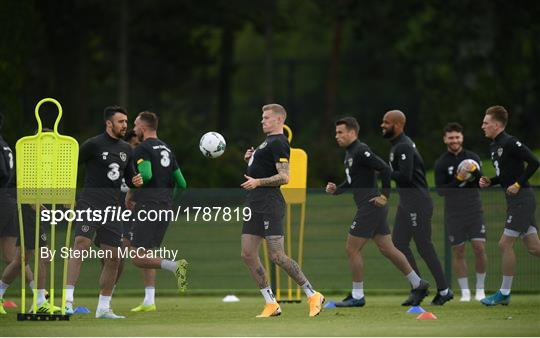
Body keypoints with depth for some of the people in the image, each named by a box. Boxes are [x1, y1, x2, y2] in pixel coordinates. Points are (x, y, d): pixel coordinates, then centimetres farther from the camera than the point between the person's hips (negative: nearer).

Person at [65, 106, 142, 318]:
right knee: (82, 243, -26)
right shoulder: (94, 145, -4)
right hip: (90, 203, -7)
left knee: (114, 257, 6)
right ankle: (68, 299, -30)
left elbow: (129, 176, 26)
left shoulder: (126, 149, 15)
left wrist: (136, 181, 4)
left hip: (112, 208, 7)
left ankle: (103, 308, 18)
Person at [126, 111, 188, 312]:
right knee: (147, 255, 16)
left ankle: (175, 266, -27)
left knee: (139, 259, -9)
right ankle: (149, 301, 11)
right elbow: (181, 184, 17)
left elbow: (145, 175, -23)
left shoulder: (143, 149, -7)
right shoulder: (167, 149, 17)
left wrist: (130, 193, -8)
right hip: (165, 206, 8)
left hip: (148, 207, -8)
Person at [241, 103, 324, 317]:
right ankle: (271, 304, 6)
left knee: (277, 256, -13)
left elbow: (284, 177, -19)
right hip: (255, 205, 10)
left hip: (270, 205, -10)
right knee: (248, 255, 4)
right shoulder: (268, 142, 20)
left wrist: (258, 182, -22)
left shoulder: (278, 143, -11)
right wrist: (250, 159, 12)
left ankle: (313, 296, -4)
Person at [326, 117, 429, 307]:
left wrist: (385, 196, -20)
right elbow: (352, 181, 25)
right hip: (369, 207, 10)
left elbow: (385, 169, -23)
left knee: (352, 249, -4)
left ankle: (357, 296, 4)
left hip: (370, 207, -10)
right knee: (387, 249, 12)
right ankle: (418, 284, 18)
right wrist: (336, 190, 7)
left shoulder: (361, 151, -16)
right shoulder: (350, 153, 15)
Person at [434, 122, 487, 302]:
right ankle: (465, 291, 11)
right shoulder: (441, 163, -2)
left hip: (474, 211, 1)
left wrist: (476, 172, -19)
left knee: (479, 247, -9)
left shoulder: (473, 157, 4)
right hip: (454, 213, -1)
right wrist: (459, 180, -21)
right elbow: (440, 190, -8)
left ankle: (480, 289, 5)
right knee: (458, 252, 2)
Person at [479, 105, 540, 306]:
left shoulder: (510, 143, -15)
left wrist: (518, 184, -19)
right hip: (515, 201, 10)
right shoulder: (494, 146, 15)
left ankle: (504, 294, -1)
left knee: (505, 244, -8)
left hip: (522, 199, -10)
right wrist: (489, 182, 7)